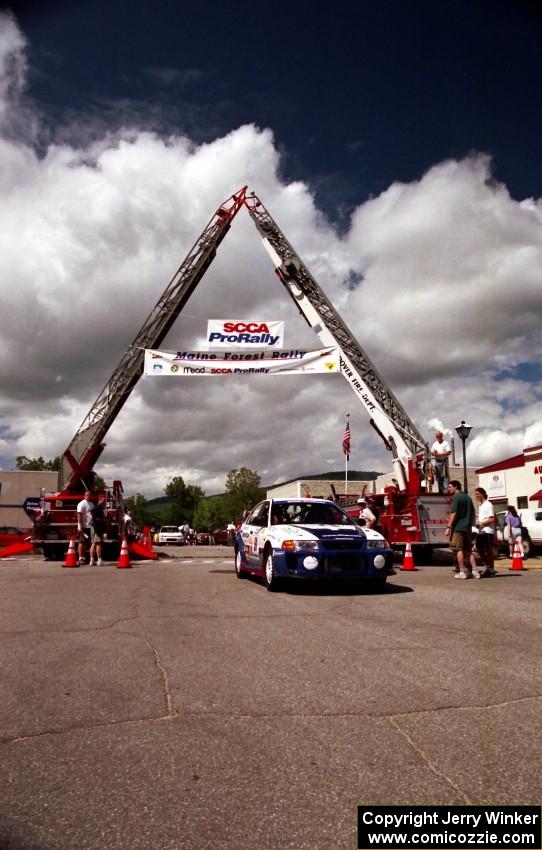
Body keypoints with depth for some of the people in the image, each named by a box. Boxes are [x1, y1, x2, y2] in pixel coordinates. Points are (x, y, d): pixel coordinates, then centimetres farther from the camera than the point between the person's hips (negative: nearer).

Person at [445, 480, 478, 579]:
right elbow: (472, 513, 22)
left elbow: (453, 514, -15)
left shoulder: (456, 498, -9)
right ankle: (475, 571, 8)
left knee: (459, 549, -3)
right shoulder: (468, 497, 17)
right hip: (467, 528, 8)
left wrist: (448, 527, -14)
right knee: (468, 550, 12)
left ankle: (462, 572, -3)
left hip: (458, 527, -8)